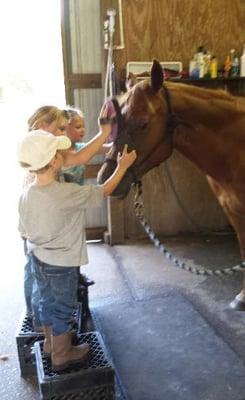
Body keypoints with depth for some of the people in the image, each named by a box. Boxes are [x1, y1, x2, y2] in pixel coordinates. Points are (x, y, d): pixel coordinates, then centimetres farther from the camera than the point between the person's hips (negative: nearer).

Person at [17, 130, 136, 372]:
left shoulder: (26, 195, -8)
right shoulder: (67, 193, -27)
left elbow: (24, 233, 2)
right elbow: (104, 191, -14)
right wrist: (123, 166, -1)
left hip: (37, 259, 6)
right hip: (62, 264, -6)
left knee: (47, 303, 25)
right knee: (62, 310, 14)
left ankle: (50, 343, 48)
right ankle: (62, 356, 34)